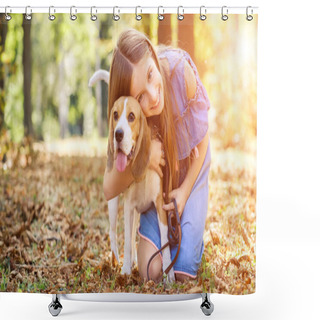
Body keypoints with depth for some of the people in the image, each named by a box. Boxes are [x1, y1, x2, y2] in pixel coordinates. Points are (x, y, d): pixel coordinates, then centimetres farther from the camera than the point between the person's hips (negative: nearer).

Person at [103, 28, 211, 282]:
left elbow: (202, 139, -12)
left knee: (183, 270, -13)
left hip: (191, 171, 0)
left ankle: (192, 235, 19)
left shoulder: (180, 70, -31)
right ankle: (148, 234, 16)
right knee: (152, 270, -15)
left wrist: (185, 190, -14)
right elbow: (109, 190, -21)